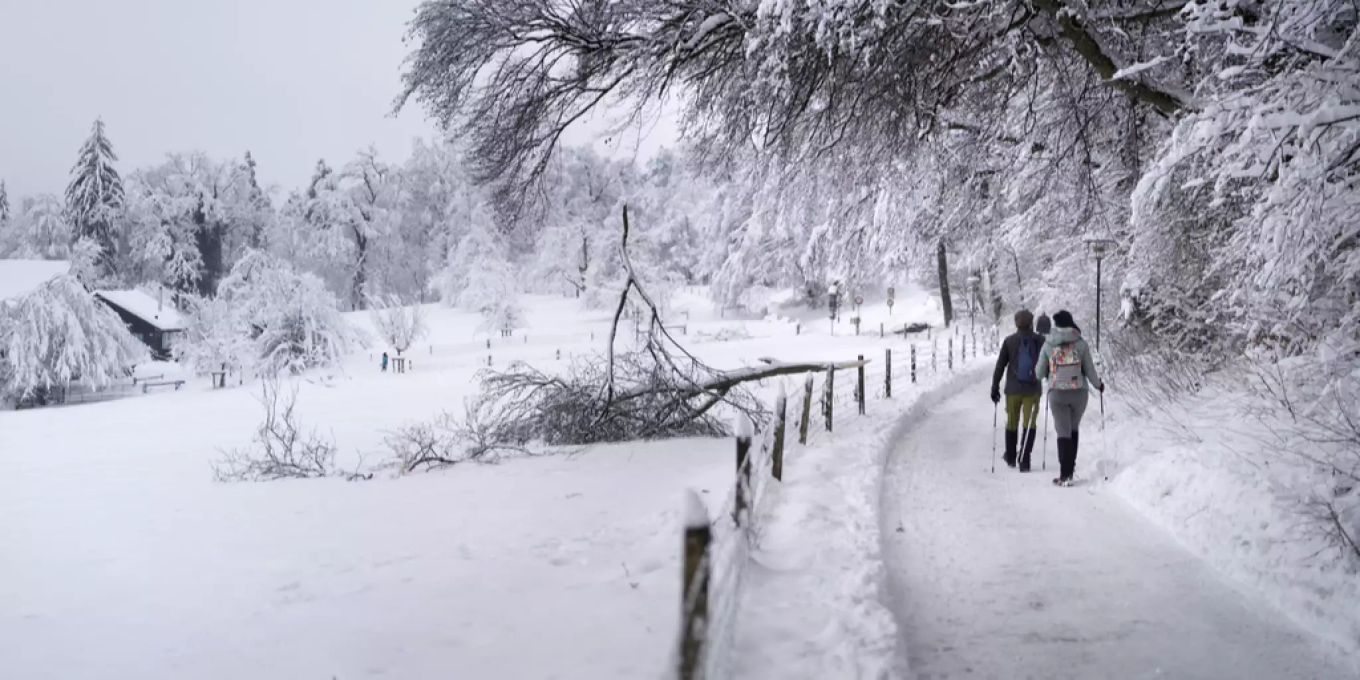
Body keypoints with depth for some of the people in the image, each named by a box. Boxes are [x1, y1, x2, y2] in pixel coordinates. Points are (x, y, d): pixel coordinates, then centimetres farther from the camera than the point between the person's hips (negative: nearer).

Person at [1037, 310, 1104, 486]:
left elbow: (1040, 373, 1)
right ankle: (1070, 467, 23)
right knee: (1074, 428, 20)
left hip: (1057, 393, -1)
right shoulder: (1081, 344, -5)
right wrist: (1098, 384, 18)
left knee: (1063, 432, 3)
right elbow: (1090, 370, -1)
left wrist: (1049, 375, 25)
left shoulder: (1048, 345, -4)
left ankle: (1065, 474, -4)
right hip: (1079, 392, 1)